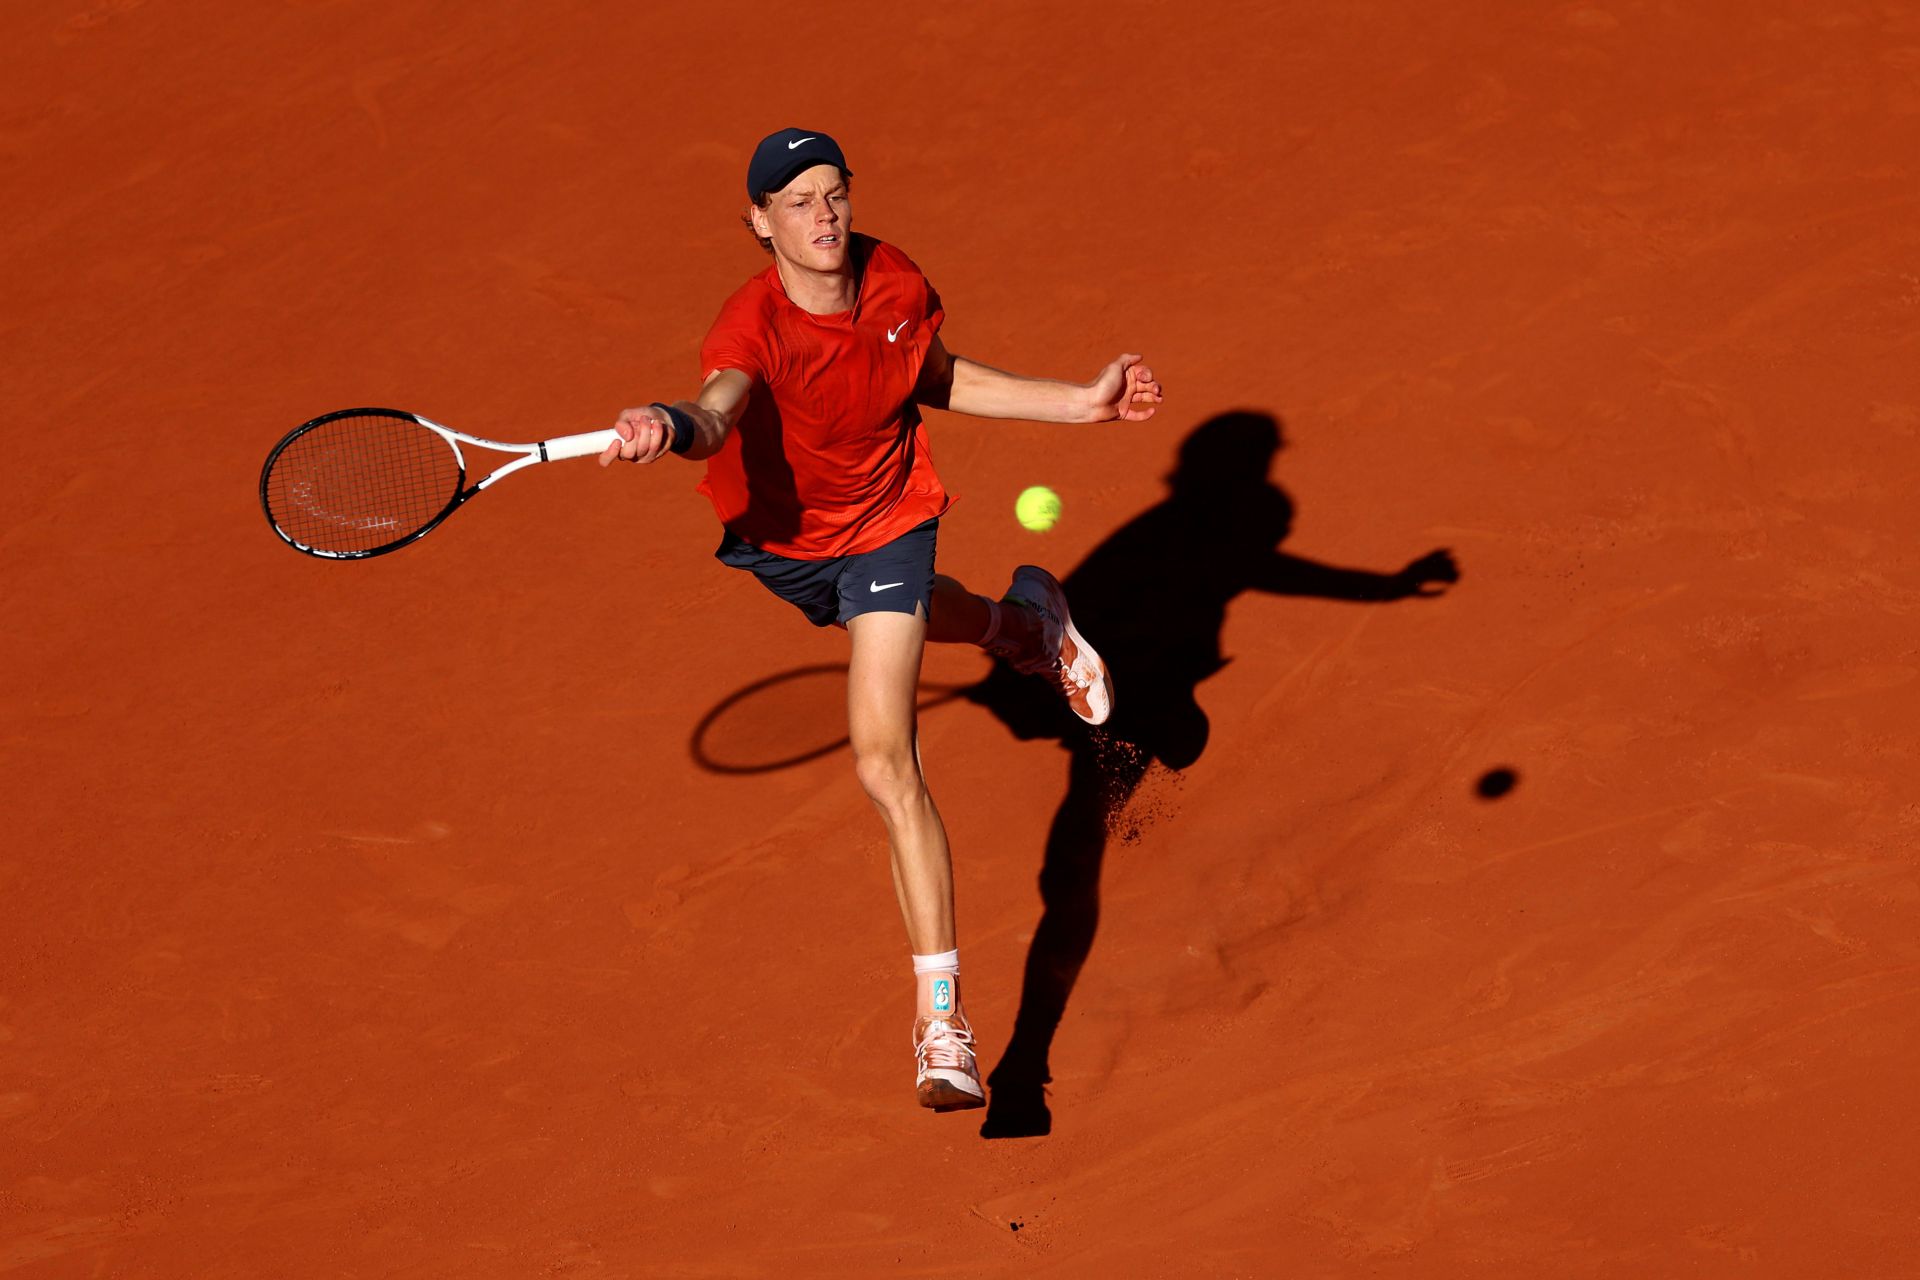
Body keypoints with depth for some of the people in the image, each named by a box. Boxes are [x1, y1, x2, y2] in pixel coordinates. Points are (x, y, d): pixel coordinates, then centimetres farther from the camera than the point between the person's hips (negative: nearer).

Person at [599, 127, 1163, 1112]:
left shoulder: (896, 282, -20)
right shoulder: (755, 327, -33)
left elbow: (941, 380, 1)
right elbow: (717, 412, -56)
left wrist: (1082, 401, -1)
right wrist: (669, 427, -80)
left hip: (886, 524, -1)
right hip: (779, 534, 1)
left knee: (884, 761, -16)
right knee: (889, 613, 35)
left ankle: (941, 1017, -17)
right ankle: (1020, 624, 72)